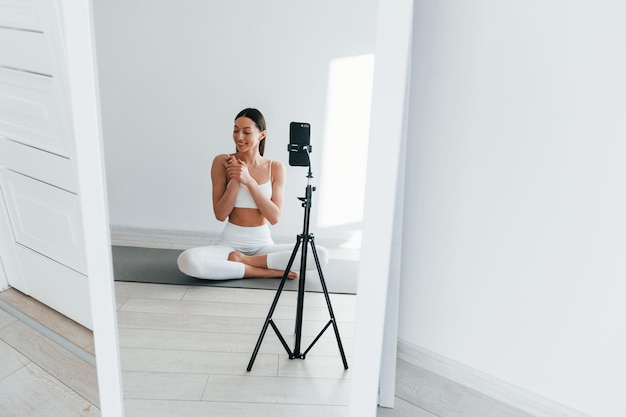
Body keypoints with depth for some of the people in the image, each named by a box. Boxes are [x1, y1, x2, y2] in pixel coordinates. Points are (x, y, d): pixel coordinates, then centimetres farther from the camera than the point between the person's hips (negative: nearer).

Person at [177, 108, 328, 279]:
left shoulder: (275, 168, 0)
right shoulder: (222, 162, -2)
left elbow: (274, 217, -8)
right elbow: (220, 215, -5)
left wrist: (249, 180, -16)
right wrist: (235, 180, -18)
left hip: (263, 245, 1)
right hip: (230, 244, -1)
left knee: (321, 254, -22)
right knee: (187, 260, -32)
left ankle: (243, 260, -13)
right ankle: (266, 272, -19)